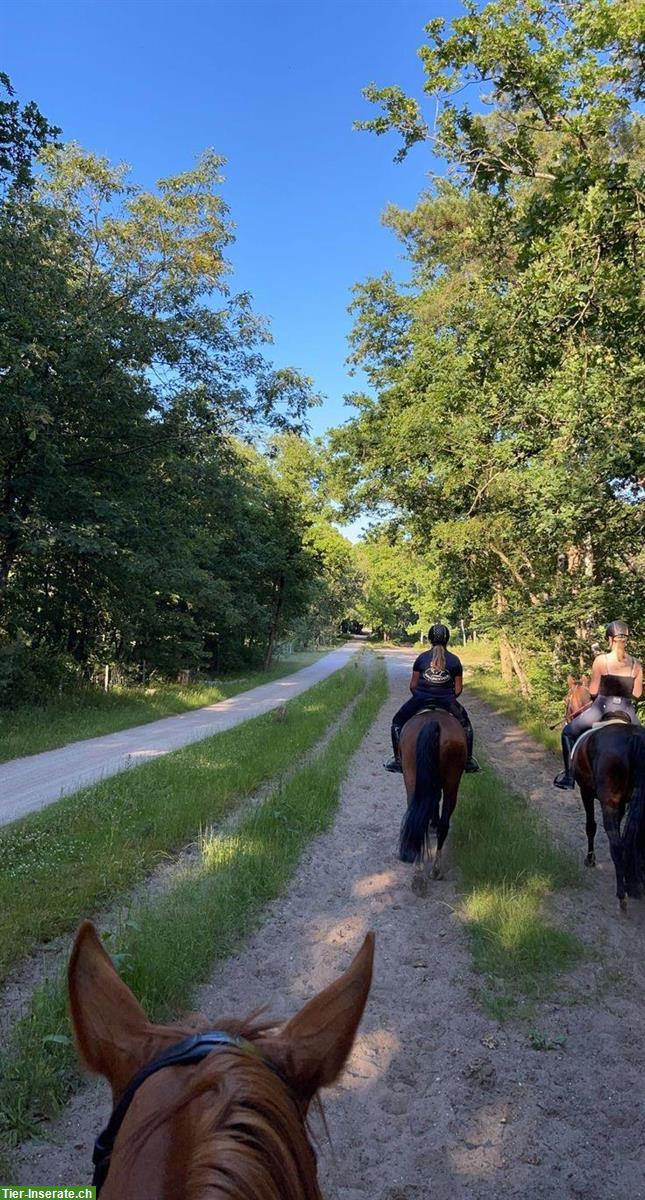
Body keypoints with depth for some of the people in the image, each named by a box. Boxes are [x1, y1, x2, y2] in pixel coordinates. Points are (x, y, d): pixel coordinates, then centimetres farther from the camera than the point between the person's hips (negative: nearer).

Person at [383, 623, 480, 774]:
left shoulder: (421, 658, 0)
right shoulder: (455, 660, 1)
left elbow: (412, 685, 2)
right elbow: (458, 689, 3)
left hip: (421, 699, -1)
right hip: (447, 701, 1)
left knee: (397, 721, 20)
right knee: (465, 724, 28)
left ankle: (397, 759, 15)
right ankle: (468, 760, 27)